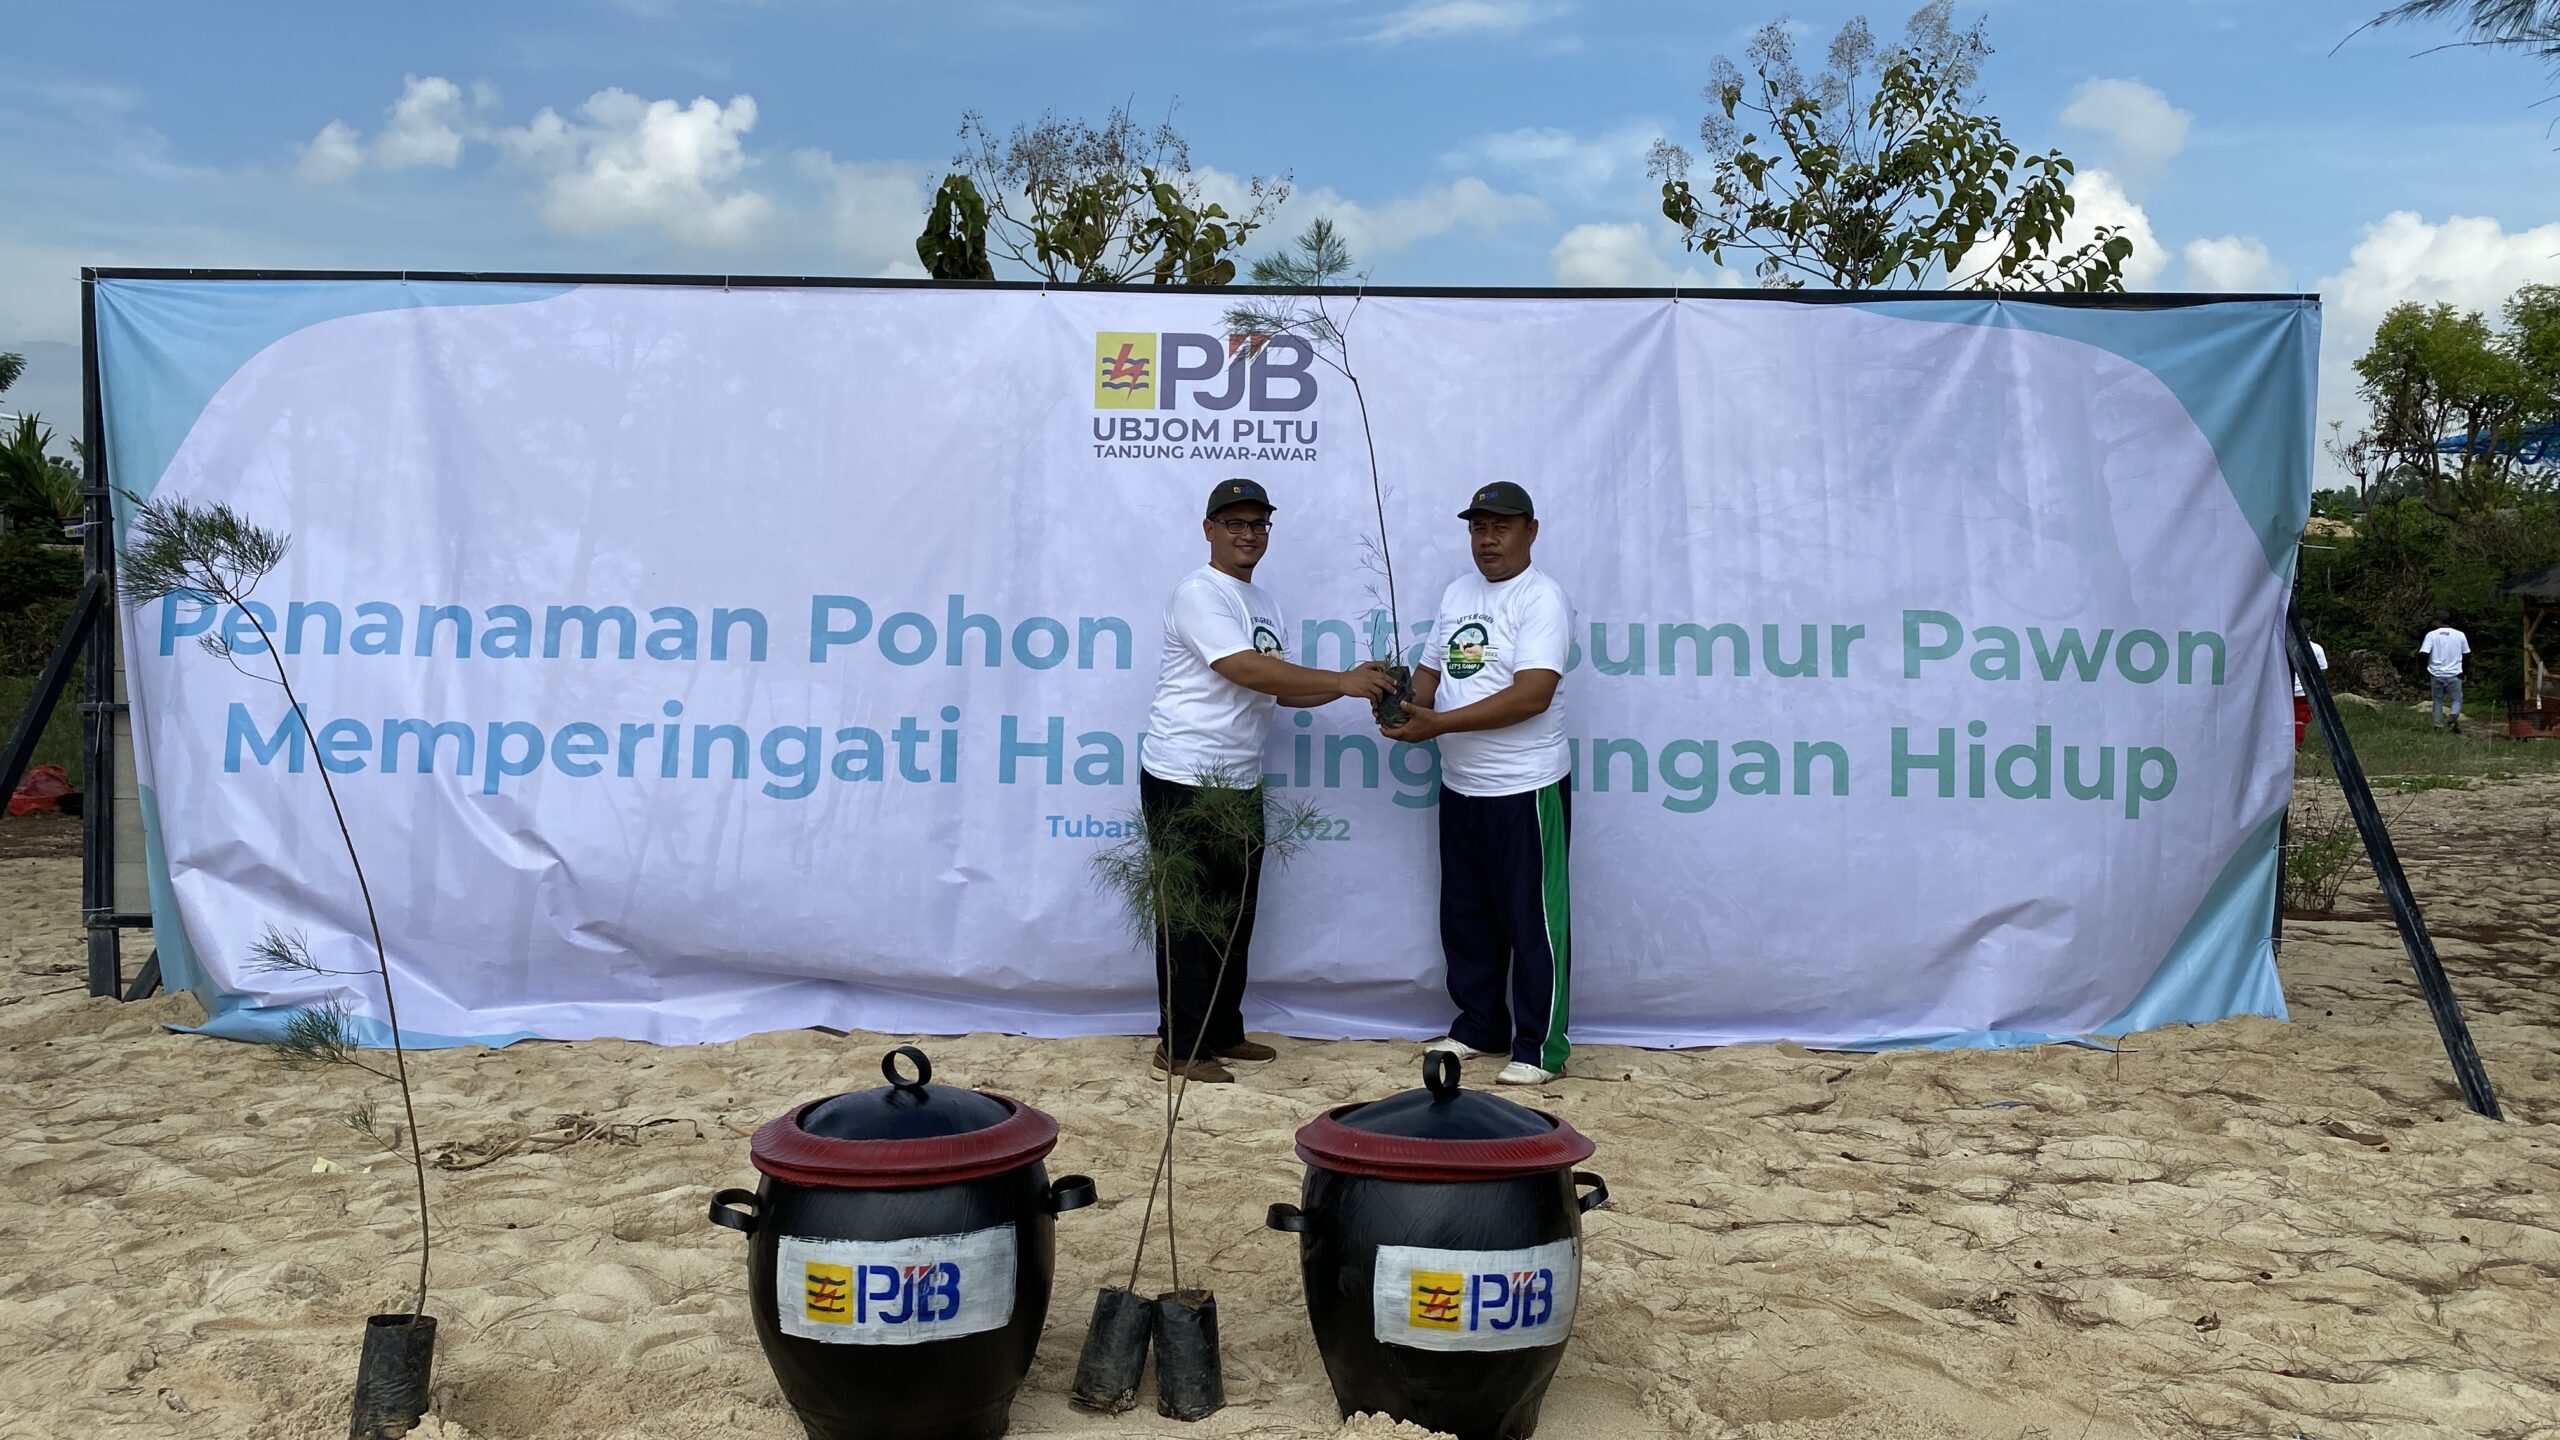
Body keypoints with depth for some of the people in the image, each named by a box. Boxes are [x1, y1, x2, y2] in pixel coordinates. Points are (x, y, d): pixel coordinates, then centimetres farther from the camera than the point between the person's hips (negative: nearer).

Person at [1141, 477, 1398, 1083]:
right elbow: (1246, 671, -23)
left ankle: (1223, 1031, 25)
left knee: (1236, 916, 14)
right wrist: (1342, 682, -22)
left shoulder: (1262, 601, 15)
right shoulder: (1199, 594, -12)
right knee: (1190, 918, -2)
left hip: (1240, 783, 9)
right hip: (1184, 782, -9)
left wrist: (1352, 683, -2)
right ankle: (1181, 1045, 6)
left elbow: (1281, 689, 14)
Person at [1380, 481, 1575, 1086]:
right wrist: (1406, 701, -9)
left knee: (1532, 920, 0)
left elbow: (1532, 695, -23)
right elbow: (1434, 670, 16)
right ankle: (1480, 1026, 31)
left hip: (1524, 788, -8)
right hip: (1460, 786, 8)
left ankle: (1540, 1047, 10)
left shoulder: (1541, 597, -13)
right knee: (1466, 917, 17)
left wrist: (1438, 723, -25)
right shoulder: (1457, 593, 12)